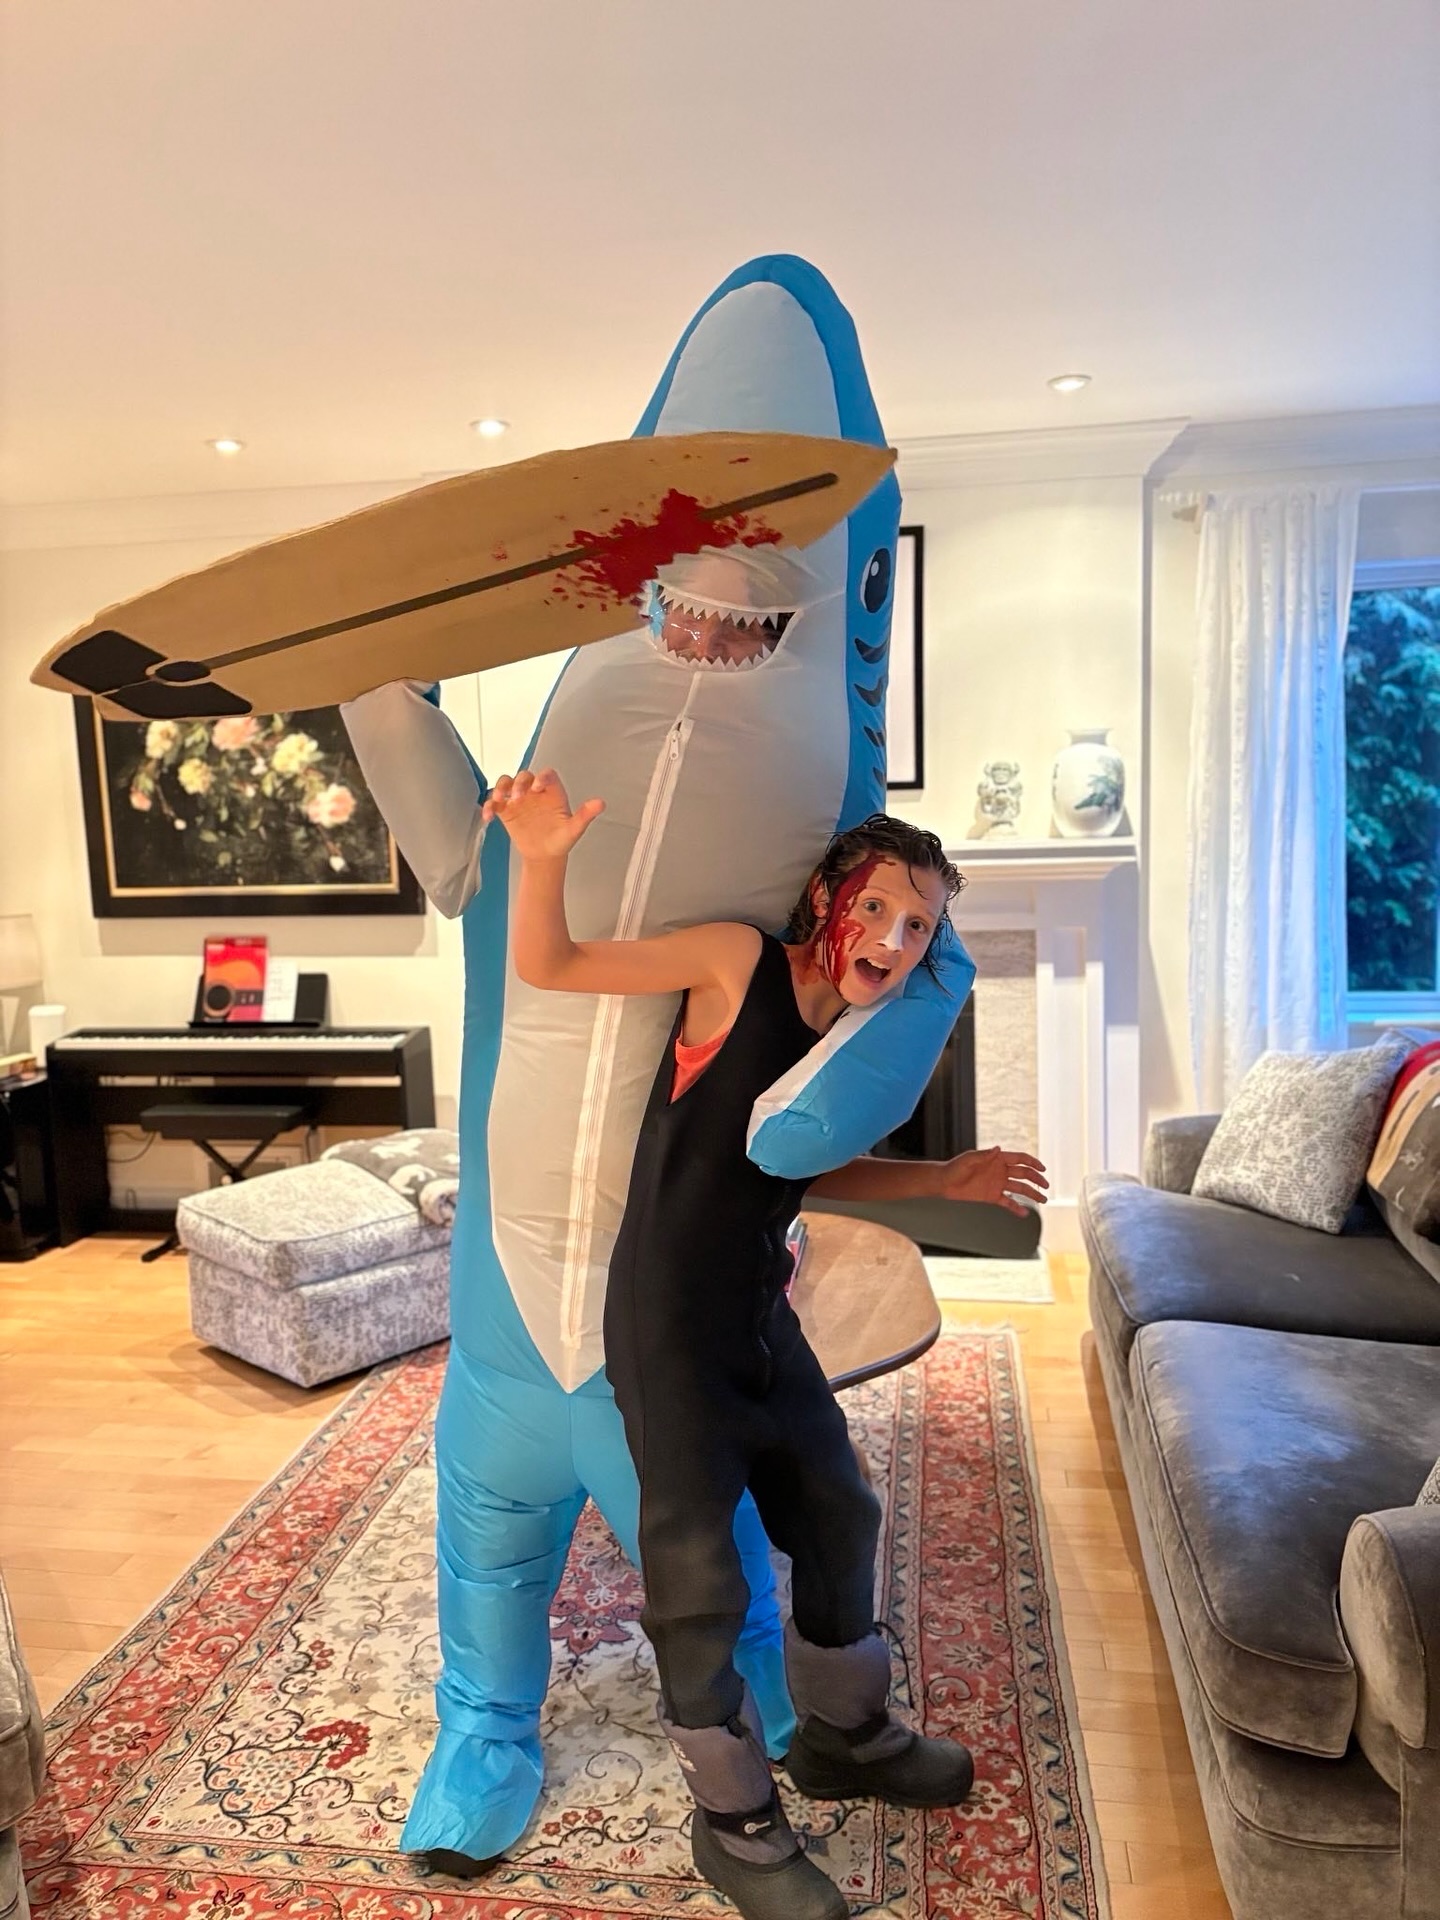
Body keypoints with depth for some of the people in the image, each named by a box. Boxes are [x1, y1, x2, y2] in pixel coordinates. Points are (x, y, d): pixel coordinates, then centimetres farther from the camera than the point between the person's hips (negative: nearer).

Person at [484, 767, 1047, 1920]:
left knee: (839, 1517, 20)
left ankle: (845, 1733, 46)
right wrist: (543, 859, -36)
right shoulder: (739, 962, -16)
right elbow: (549, 966, -18)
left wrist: (945, 1180, 13)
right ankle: (735, 1821, 30)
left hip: (764, 1320, 8)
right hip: (668, 1331, -7)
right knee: (700, 1571, 5)